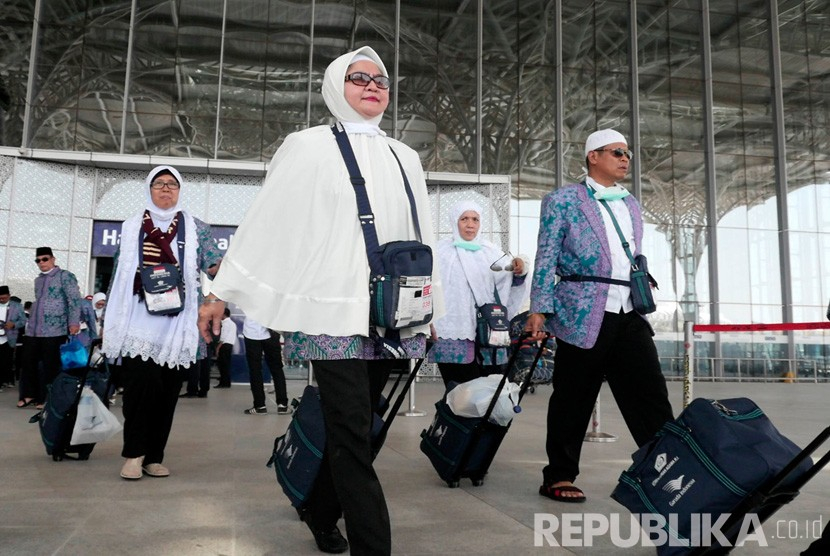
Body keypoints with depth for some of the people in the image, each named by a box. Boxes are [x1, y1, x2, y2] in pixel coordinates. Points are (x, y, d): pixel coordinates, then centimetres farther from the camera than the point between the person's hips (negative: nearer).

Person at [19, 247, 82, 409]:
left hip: (54, 329, -7)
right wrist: (30, 322, 21)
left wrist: (74, 322, -19)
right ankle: (29, 394, 19)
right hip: (34, 329, 7)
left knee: (50, 365, -2)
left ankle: (47, 398, 6)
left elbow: (74, 300, -10)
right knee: (29, 362, 7)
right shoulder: (38, 280, 19)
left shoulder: (65, 276, -3)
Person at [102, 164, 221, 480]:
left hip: (176, 324, 1)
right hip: (138, 323, -1)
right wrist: (108, 319, 11)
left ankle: (153, 457, 14)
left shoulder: (195, 228, 10)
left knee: (167, 390, 3)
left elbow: (212, 263, -1)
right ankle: (134, 452, 1)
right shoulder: (131, 228, 12)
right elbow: (119, 274, 13)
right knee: (142, 382, -15)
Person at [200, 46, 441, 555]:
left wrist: (431, 307, 18)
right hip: (335, 310, -5)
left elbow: (420, 237, 19)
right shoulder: (310, 147, 4)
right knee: (353, 436, -8)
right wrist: (221, 292, 2)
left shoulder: (405, 158, 16)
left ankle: (321, 511, 35)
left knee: (351, 427, 12)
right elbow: (266, 222, 2)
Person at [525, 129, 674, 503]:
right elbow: (546, 259, -3)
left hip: (630, 317, 6)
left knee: (651, 396, 0)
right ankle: (559, 476, 17)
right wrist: (539, 309, -10)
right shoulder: (563, 200, 2)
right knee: (572, 402, 3)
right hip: (582, 317, -5)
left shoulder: (632, 206, 20)